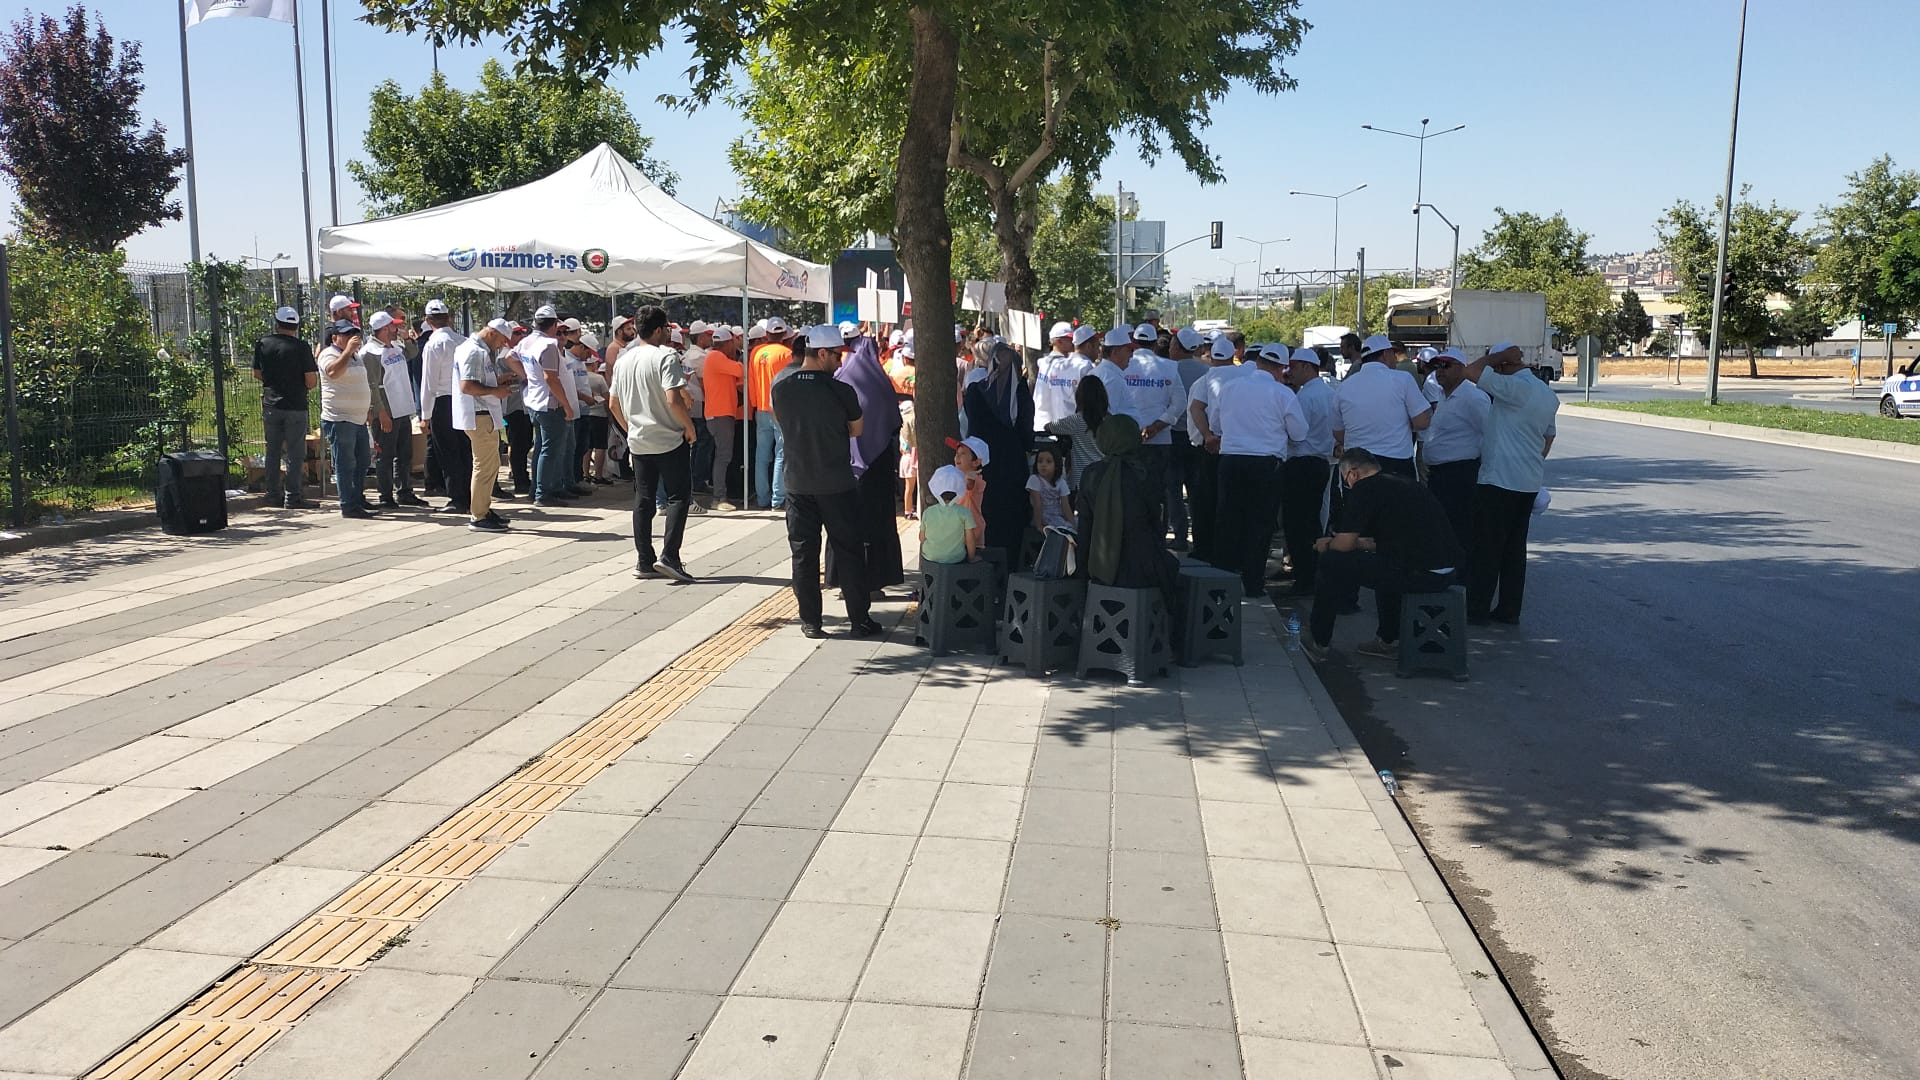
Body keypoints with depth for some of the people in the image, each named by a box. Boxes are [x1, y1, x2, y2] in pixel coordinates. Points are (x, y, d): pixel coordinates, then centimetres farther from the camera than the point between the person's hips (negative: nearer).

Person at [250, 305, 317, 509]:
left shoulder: (262, 344, 3)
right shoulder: (302, 348, -11)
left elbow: (257, 374, 13)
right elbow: (311, 382, -12)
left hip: (270, 406, 4)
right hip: (295, 407, -4)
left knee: (273, 452, 14)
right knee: (294, 453, 0)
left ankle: (273, 495, 18)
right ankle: (292, 497, -1)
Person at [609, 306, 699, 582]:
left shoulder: (624, 360, 10)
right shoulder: (666, 356, -12)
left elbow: (614, 404, 15)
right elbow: (673, 399, -23)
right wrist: (690, 427, -11)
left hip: (638, 442, 6)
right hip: (670, 440, -6)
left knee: (643, 500, 10)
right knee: (678, 497, 1)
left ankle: (644, 561, 13)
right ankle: (669, 556, -10)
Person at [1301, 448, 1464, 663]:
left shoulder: (1365, 488, -4)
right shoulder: (1404, 483, 22)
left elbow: (1345, 544, -5)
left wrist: (1327, 545, 16)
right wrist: (1360, 543, 38)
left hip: (1418, 574, -9)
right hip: (1447, 573, 9)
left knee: (1332, 562, 1)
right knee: (1383, 561, 36)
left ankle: (1319, 641, 13)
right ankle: (1386, 640, 36)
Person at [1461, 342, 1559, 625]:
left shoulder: (1513, 387, -17)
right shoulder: (1548, 395, 13)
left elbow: (1471, 371, -22)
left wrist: (1497, 357, -8)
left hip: (1499, 480, -8)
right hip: (1530, 481, 8)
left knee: (1487, 547, -1)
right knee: (1515, 546, 12)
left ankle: (1477, 609, 3)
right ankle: (1509, 609, 15)